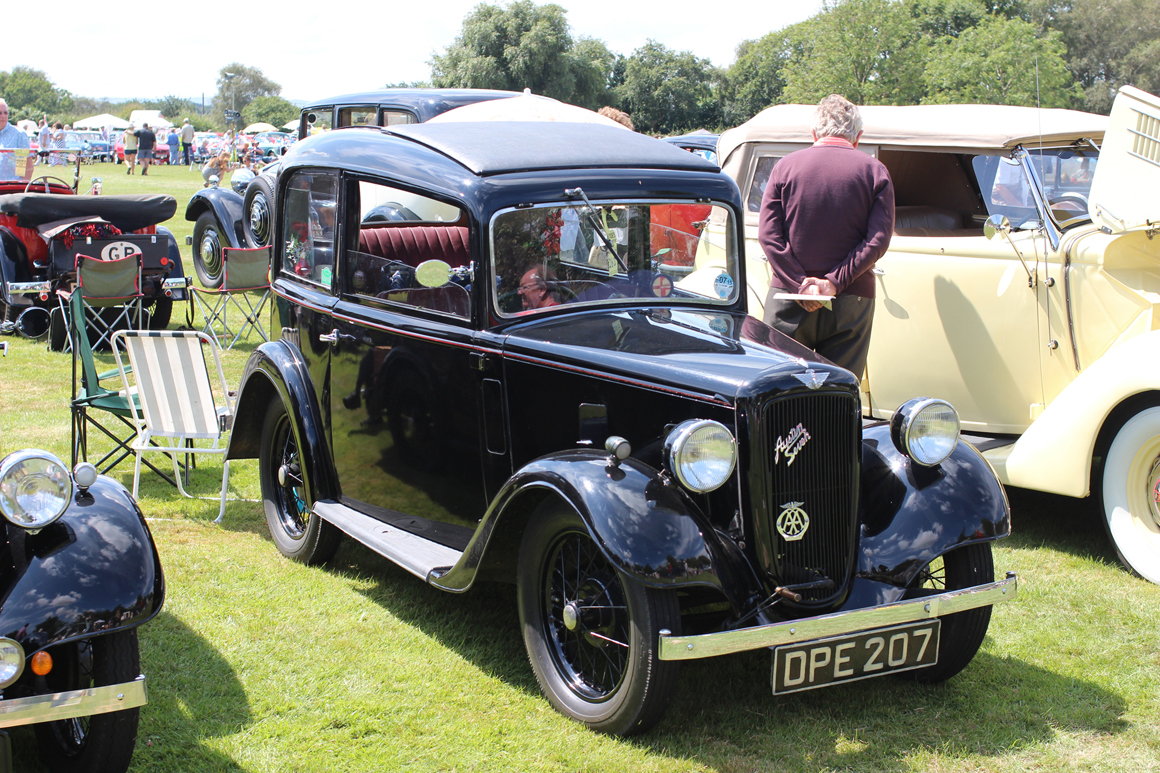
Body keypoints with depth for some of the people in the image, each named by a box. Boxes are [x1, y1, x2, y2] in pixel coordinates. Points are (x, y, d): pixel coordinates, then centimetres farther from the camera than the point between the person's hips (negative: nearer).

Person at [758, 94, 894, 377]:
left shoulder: (785, 166, 5)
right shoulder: (875, 171, 3)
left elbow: (768, 233, -3)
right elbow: (878, 239, -6)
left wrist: (800, 284, -9)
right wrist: (834, 282, -10)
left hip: (788, 298, 1)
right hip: (851, 301, 0)